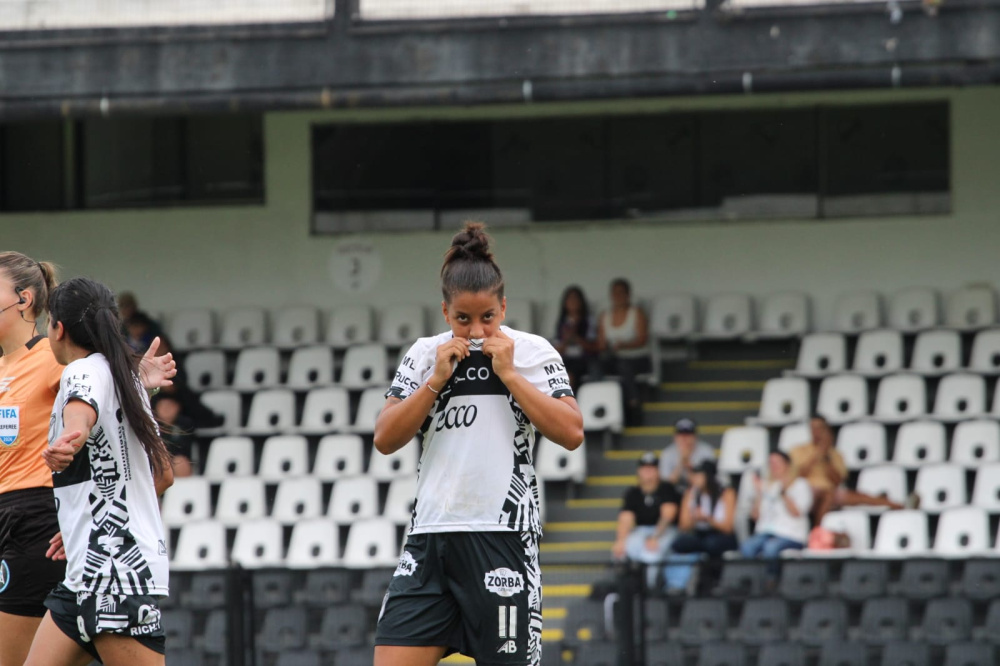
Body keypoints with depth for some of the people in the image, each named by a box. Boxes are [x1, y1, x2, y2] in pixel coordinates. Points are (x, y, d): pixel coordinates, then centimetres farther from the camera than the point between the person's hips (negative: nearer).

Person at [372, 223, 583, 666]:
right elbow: (385, 439, 3)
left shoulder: (531, 351, 1)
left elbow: (571, 433, -10)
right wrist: (438, 379, -5)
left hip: (503, 539, -3)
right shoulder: (425, 355, 10)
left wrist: (508, 374, -10)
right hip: (430, 538, 3)